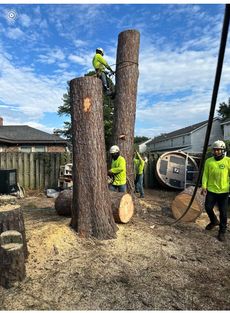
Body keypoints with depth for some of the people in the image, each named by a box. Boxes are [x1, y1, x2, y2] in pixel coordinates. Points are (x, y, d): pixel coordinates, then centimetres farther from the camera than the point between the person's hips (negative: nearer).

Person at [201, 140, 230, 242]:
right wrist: (204, 186, -5)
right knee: (208, 207, 7)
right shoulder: (209, 161, 1)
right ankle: (214, 221, 38)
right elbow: (205, 174, 3)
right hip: (211, 190, 2)